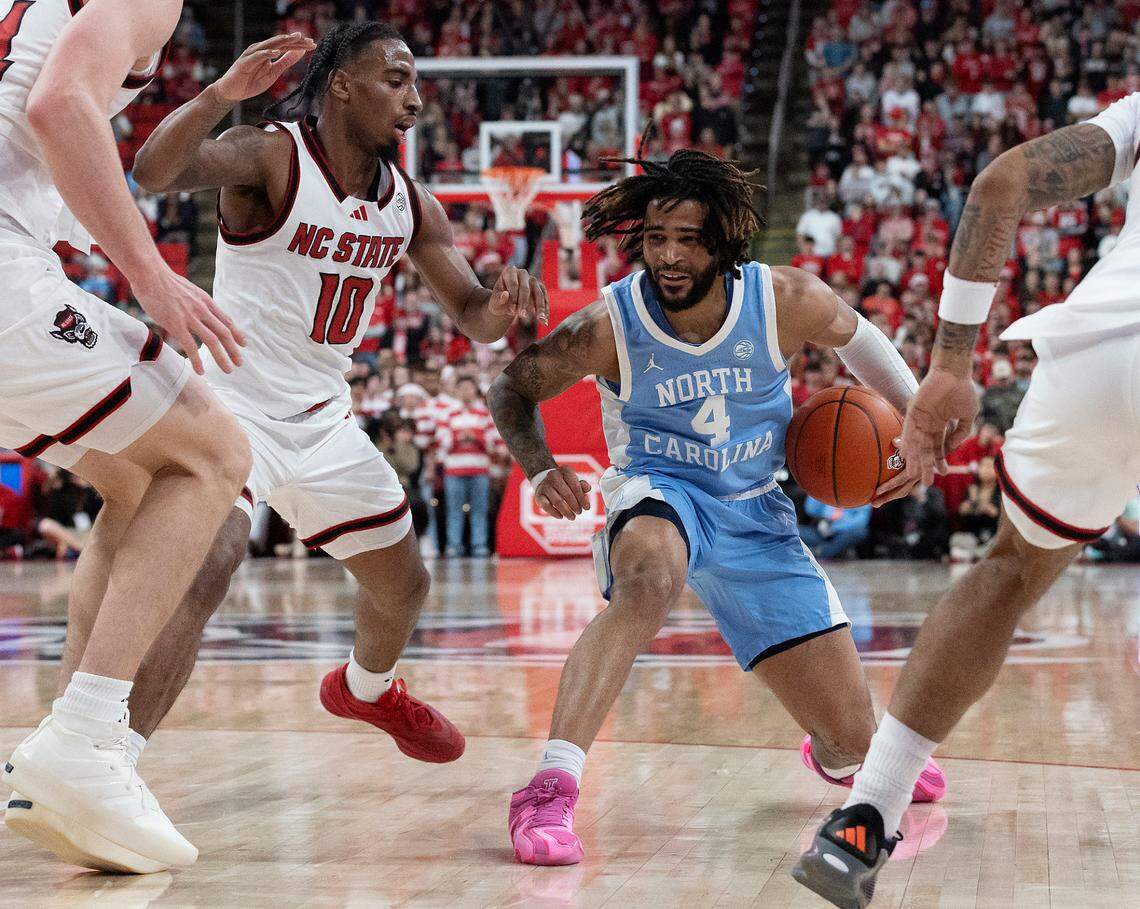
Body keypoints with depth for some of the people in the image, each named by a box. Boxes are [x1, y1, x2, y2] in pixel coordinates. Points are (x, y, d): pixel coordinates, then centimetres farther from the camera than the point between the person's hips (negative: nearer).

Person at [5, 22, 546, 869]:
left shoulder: (410, 202, 3)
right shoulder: (270, 158, -16)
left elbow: (473, 317, 7)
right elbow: (153, 171, -35)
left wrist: (503, 304, -17)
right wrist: (221, 95, -51)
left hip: (323, 418, 7)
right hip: (231, 404, -7)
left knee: (403, 584, 19)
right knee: (202, 573, -29)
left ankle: (367, 688, 54)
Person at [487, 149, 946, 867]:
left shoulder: (787, 302, -16)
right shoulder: (609, 326, -20)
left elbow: (855, 336, 8)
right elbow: (513, 389, -5)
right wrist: (541, 469, -23)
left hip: (755, 513, 3)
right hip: (658, 493, -3)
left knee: (852, 737, 2)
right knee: (649, 585, -44)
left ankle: (839, 757, 44)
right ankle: (550, 790, -44)